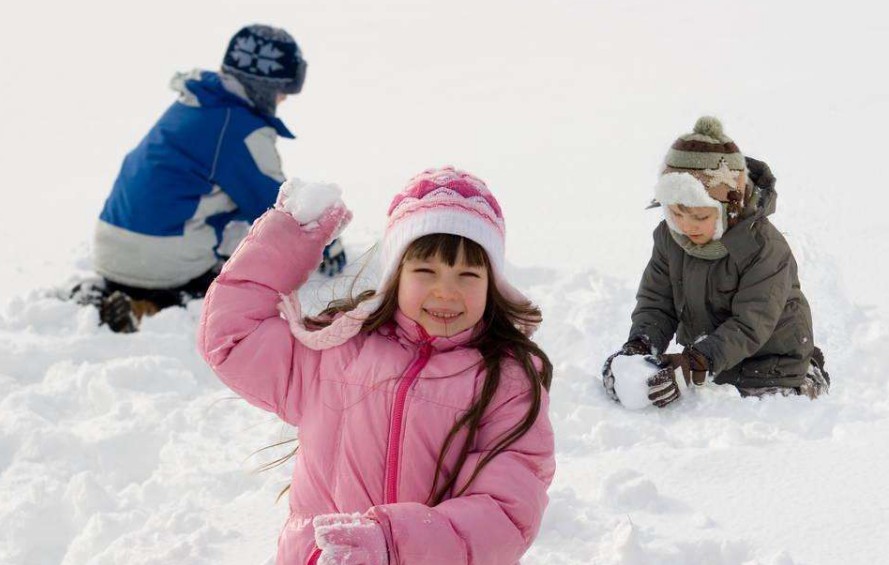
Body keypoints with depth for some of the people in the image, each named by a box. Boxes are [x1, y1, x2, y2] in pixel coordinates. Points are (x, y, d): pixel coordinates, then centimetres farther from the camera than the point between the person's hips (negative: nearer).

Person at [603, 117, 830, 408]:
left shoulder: (764, 248, -25)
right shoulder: (668, 237, -7)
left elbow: (750, 326, -28)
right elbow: (655, 302, -1)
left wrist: (695, 365, -39)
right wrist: (638, 346, -22)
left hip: (768, 367, -5)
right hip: (705, 367, 5)